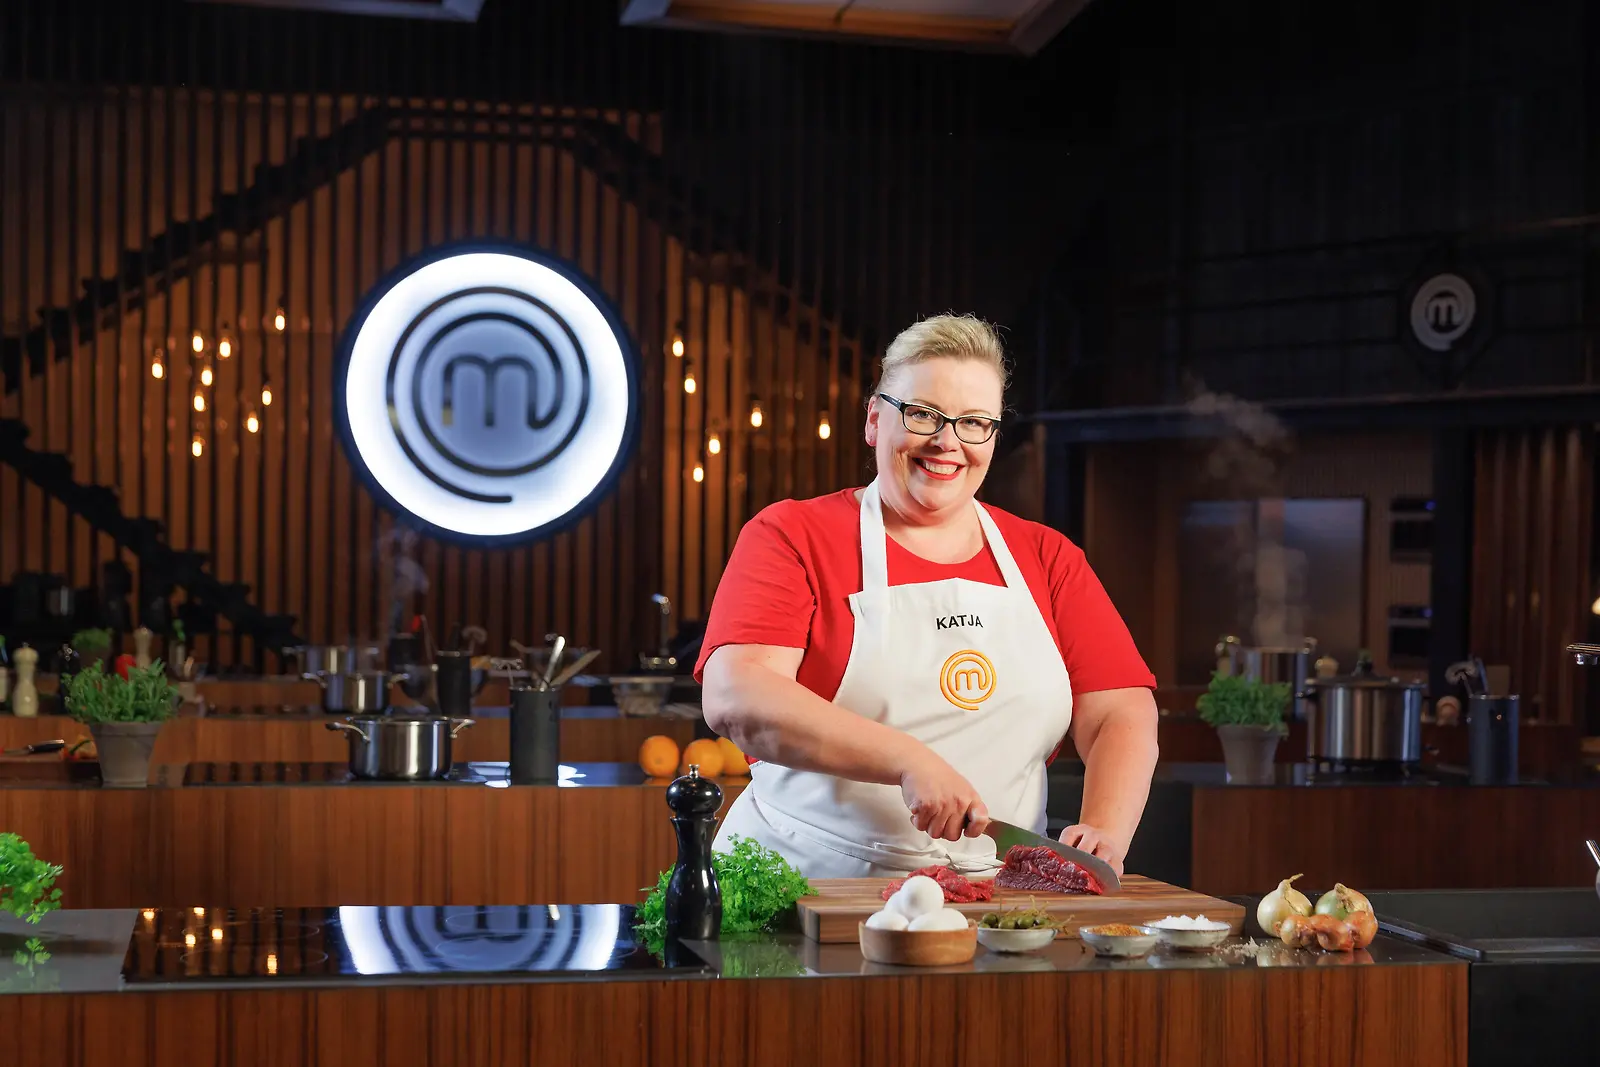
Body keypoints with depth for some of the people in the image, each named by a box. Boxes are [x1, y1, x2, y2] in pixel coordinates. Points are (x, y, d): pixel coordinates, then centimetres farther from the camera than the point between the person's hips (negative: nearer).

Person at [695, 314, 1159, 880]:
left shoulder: (1046, 558, 16)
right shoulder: (792, 535, 4)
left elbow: (1123, 715, 8)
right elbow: (734, 700, -13)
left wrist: (1105, 833, -13)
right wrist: (909, 762, -22)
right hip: (812, 886, -4)